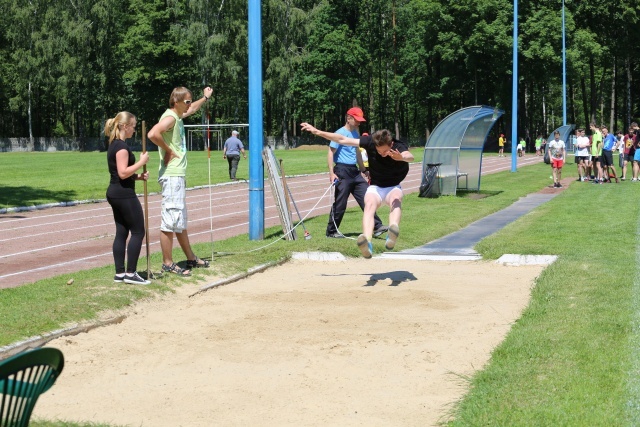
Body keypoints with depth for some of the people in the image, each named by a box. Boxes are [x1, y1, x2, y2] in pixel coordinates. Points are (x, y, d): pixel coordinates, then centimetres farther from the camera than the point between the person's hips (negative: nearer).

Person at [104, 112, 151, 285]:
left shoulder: (114, 145, 16)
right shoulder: (122, 146, -16)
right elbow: (123, 173, -23)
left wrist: (139, 176, 9)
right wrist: (141, 162, -16)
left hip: (114, 193, 10)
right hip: (124, 195, -10)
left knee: (121, 232, 11)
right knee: (138, 232, -4)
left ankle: (120, 273, 12)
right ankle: (130, 273, -2)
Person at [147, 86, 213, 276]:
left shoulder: (178, 116, 16)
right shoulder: (170, 118, -14)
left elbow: (192, 109, 40)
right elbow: (153, 134, -32)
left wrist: (205, 98, 48)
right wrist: (168, 150, -20)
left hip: (179, 176, 11)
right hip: (172, 176, -11)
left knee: (181, 220, 18)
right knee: (170, 220, -7)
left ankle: (191, 258, 28)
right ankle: (167, 263, -3)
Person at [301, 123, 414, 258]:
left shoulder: (398, 147, -21)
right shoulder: (370, 142, -15)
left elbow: (410, 156, -45)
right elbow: (342, 140, -8)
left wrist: (402, 157, -69)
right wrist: (317, 132, -7)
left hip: (393, 187, -1)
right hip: (375, 187, 1)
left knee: (396, 200, -37)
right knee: (369, 204, -33)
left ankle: (392, 237, -64)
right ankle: (367, 244, -55)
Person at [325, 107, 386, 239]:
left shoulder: (355, 133, 15)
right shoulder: (340, 133, -10)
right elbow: (330, 153, -13)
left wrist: (364, 170, 29)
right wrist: (331, 173, -21)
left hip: (355, 171, 8)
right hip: (342, 171, -8)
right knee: (340, 203, -3)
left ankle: (377, 227, -1)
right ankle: (331, 231, 9)